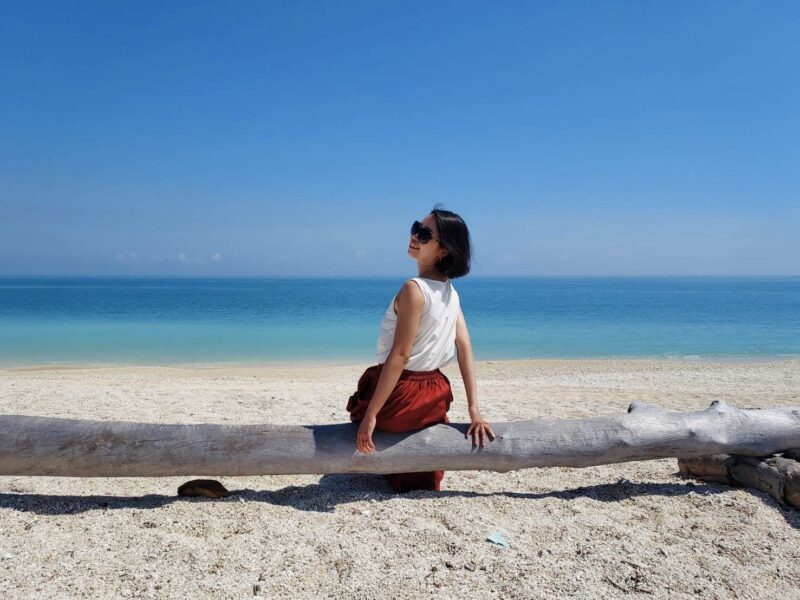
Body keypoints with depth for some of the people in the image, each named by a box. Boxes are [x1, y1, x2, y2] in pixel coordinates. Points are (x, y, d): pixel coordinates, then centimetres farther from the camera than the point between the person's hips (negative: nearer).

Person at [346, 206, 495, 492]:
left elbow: (399, 356, -23)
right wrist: (474, 409, 1)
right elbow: (465, 347, 0)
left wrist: (370, 416, -20)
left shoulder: (414, 289, -20)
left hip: (402, 396, -7)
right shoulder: (451, 292, 3)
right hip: (436, 396, 7)